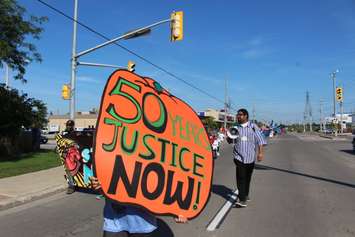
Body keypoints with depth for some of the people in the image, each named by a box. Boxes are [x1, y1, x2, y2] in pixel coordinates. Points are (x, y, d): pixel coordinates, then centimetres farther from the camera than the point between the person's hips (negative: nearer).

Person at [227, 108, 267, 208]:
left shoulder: (253, 126, 0)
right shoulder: (235, 127, 5)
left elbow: (259, 139, -3)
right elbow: (229, 141, 7)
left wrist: (260, 152, -11)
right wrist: (230, 137, -15)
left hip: (250, 156, 1)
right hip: (239, 156, 0)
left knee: (247, 178, 15)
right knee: (241, 178, -10)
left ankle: (245, 195, 35)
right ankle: (242, 200, -10)